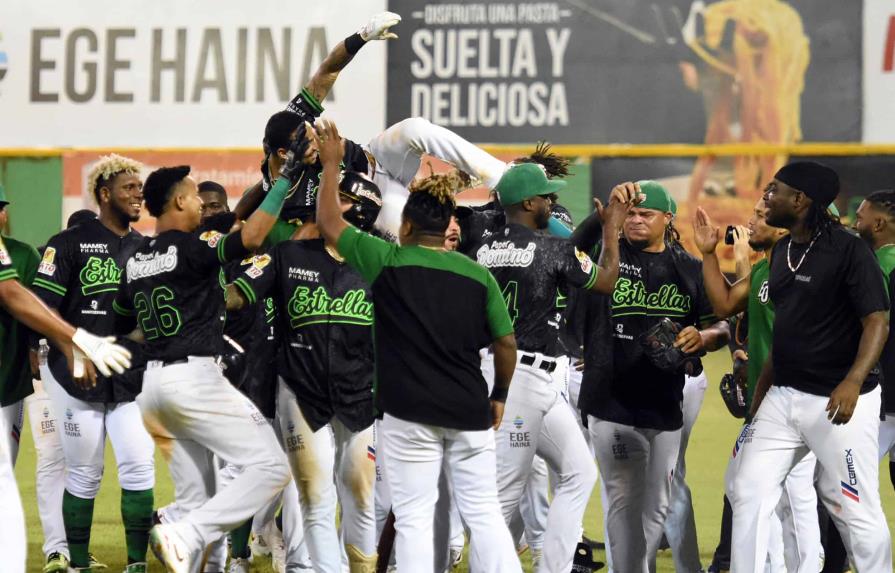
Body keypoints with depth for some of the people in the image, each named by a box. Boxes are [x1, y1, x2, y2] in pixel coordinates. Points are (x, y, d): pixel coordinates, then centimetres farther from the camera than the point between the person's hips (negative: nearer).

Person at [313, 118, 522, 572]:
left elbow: (328, 222, 7)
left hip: (410, 414, -3)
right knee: (484, 513, 7)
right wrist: (500, 395, 22)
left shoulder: (388, 262, -3)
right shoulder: (478, 275, 5)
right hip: (471, 411, 3)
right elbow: (506, 343, 8)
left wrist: (331, 163, 17)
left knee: (414, 518, 0)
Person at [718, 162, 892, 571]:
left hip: (838, 400, -8)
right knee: (748, 492, 3)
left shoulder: (848, 250, -12)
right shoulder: (781, 251, 12)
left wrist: (853, 382, -31)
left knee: (856, 510, -3)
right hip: (782, 396, 8)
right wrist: (761, 386, 21)